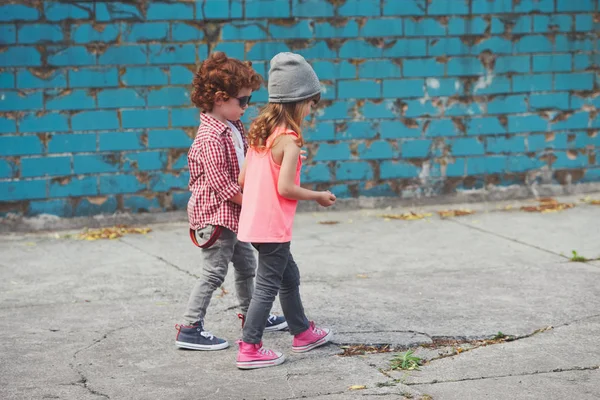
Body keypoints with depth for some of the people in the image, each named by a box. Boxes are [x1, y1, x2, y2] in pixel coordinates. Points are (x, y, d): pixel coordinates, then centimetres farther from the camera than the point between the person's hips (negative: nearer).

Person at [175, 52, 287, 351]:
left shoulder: (233, 128, 9)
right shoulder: (211, 137, -23)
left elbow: (244, 165, 24)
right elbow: (220, 183, -25)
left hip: (233, 212, 10)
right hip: (215, 214, -10)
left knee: (246, 263, 20)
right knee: (214, 272, -6)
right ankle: (189, 329, -1)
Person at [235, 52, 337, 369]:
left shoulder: (259, 133, 8)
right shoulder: (288, 140, -17)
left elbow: (242, 179, 8)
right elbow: (285, 187, -22)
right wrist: (318, 196, -8)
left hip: (254, 220, 9)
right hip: (273, 226, -9)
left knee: (289, 276, 23)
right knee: (267, 286, -1)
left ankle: (302, 333, 37)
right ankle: (249, 349, 1)